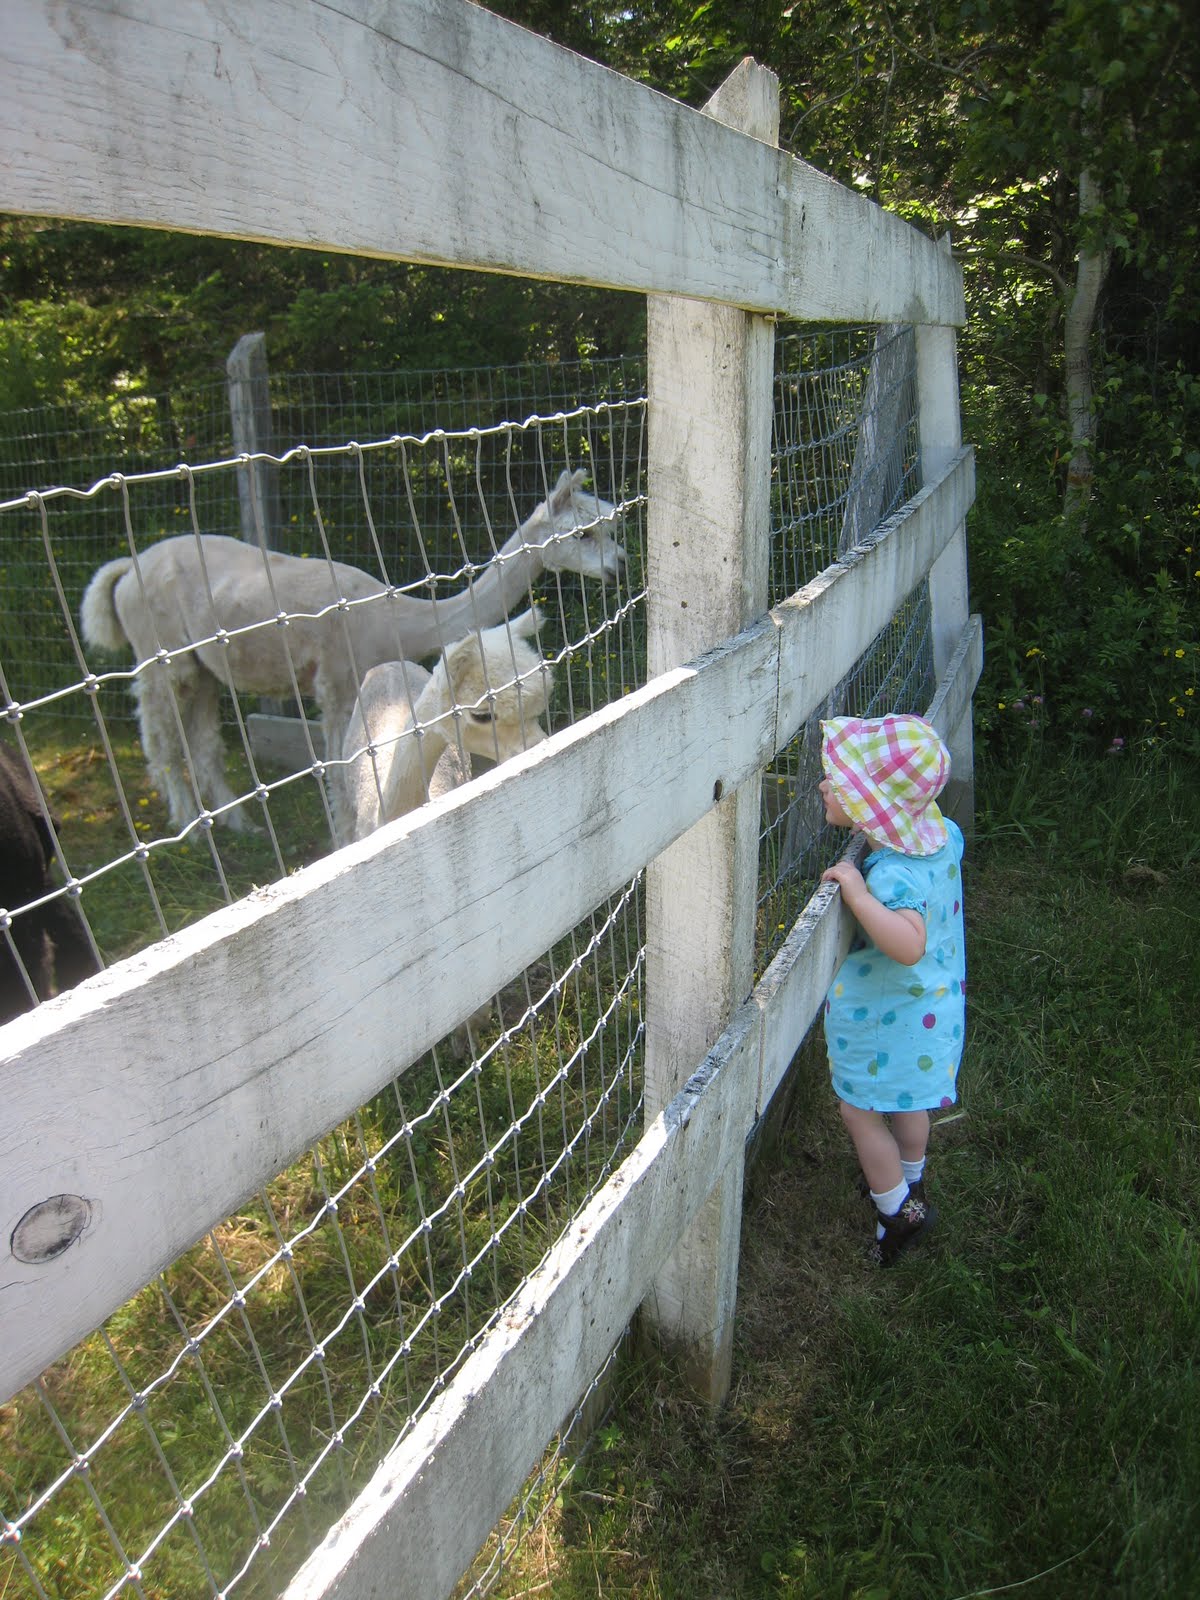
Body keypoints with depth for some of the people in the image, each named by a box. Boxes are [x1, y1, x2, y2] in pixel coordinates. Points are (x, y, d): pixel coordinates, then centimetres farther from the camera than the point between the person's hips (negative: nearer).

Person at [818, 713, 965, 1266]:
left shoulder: (893, 872, -36)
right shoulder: (942, 834, -10)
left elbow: (909, 944, -50)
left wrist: (858, 893, -44)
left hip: (886, 1017, -8)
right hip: (932, 1002, 9)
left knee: (860, 1111, 11)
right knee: (908, 1100, 27)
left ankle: (898, 1211, 27)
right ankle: (909, 1182, 48)